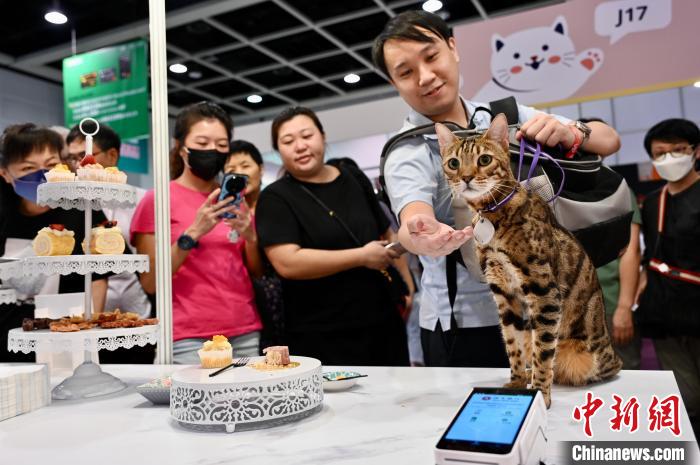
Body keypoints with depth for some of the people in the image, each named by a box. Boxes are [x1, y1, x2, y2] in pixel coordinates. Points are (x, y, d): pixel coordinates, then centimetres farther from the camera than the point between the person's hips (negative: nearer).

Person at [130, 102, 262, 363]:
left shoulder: (234, 201, 11)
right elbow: (150, 283, -7)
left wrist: (250, 236, -6)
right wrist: (193, 233, -18)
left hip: (246, 333, 4)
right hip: (189, 338, -4)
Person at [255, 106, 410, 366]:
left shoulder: (355, 180, 8)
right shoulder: (275, 198, -7)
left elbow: (387, 236, 19)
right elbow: (287, 263, -21)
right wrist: (362, 256, -17)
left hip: (383, 324, 5)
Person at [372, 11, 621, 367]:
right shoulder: (407, 154, -13)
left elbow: (609, 141, 3)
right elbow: (413, 218, -33)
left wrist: (569, 133, -20)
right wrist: (423, 238, -56)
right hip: (463, 328, -5)